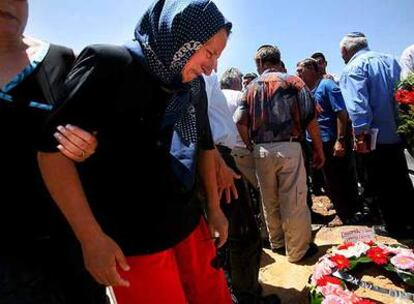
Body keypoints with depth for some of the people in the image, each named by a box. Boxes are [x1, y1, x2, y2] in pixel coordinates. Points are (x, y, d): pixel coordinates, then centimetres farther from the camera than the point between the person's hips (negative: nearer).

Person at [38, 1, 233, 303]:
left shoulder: (194, 85, 3)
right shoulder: (109, 65, -15)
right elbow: (52, 148, -15)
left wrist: (214, 207, 14)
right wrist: (92, 237, -16)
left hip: (190, 224, 6)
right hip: (133, 239, -5)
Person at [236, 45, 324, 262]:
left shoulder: (251, 88, 10)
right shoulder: (292, 81, 3)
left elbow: (241, 123, 0)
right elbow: (310, 118, -5)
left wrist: (252, 148, 9)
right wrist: (319, 149, 2)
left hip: (261, 151, 4)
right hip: (288, 148, -3)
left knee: (269, 201, 16)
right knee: (294, 202, 6)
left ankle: (277, 243, 32)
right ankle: (298, 250, 17)